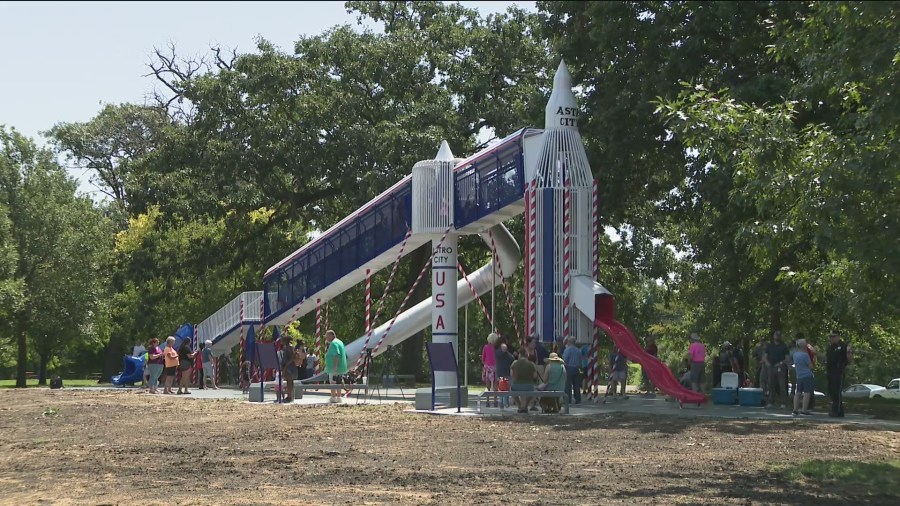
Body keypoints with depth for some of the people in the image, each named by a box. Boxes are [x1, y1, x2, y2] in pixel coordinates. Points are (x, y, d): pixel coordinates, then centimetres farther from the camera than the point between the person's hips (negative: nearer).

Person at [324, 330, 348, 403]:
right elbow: (345, 354, 22)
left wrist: (335, 366, -26)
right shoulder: (340, 342, 18)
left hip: (335, 367, -10)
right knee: (338, 382, 14)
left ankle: (333, 397, -9)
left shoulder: (333, 343, -14)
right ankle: (338, 397, 18)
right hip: (341, 367, 10)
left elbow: (336, 355, -24)